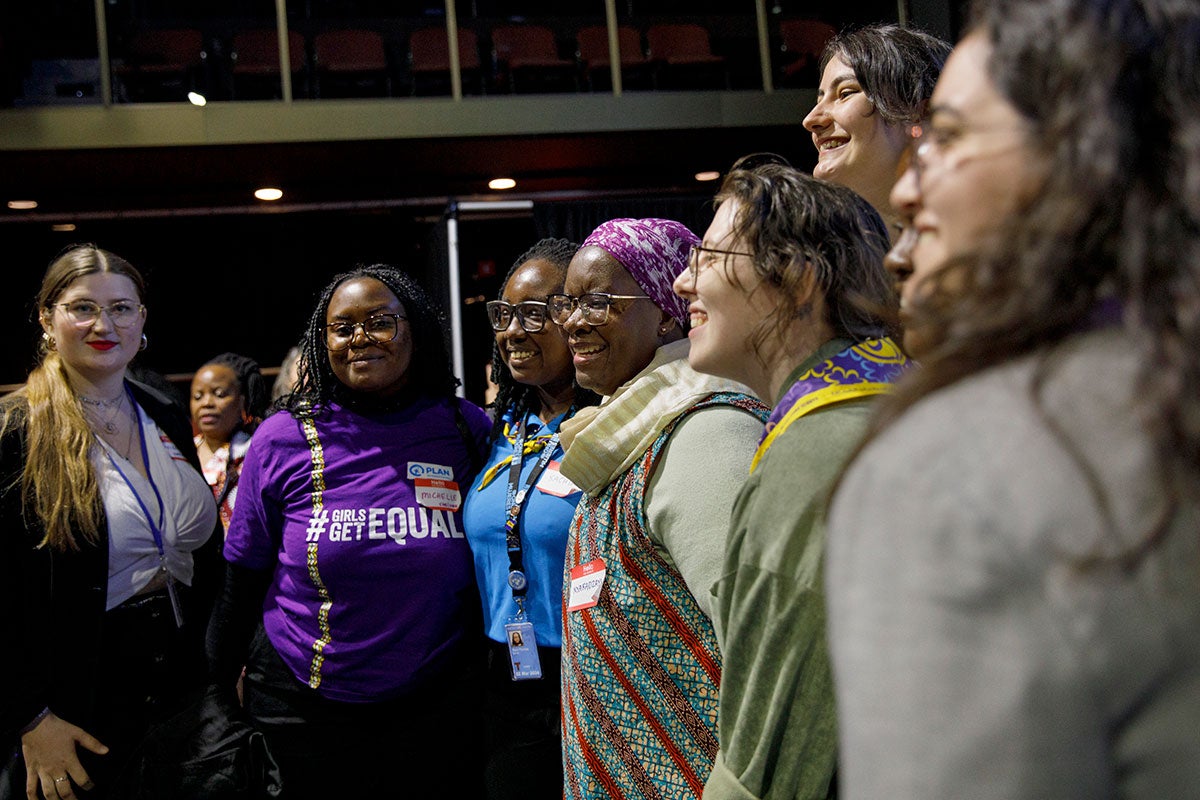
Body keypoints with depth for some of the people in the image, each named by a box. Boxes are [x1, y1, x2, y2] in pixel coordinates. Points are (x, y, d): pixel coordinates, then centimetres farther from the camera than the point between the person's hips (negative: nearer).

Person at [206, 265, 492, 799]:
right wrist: (222, 687, 7)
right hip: (302, 710, 0)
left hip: (437, 704, 1)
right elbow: (242, 583, 3)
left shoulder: (468, 430, -3)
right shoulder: (282, 439, -5)